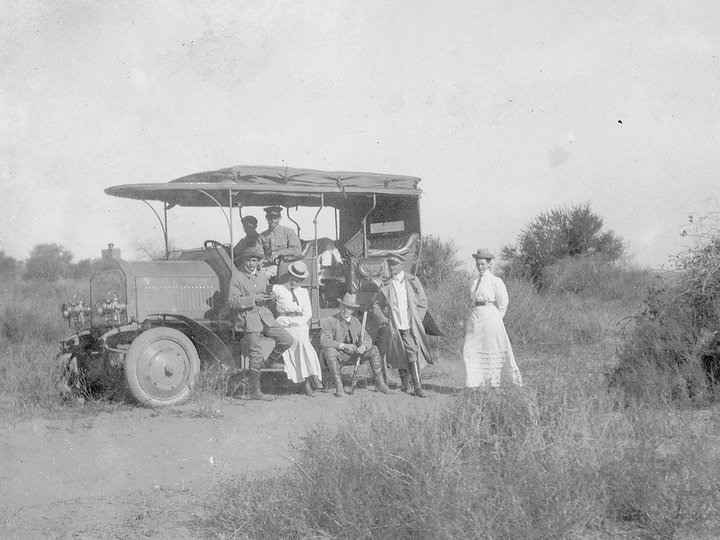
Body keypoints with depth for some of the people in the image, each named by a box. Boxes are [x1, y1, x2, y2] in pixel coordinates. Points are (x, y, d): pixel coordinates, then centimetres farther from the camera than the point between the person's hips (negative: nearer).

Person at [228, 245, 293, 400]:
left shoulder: (263, 276, 15)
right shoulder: (237, 277, -3)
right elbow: (232, 302, -10)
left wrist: (271, 297, 1)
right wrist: (253, 299, -17)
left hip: (265, 317, 6)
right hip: (248, 319, -6)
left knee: (287, 339, -7)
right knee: (256, 357, -7)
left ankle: (270, 362, 17)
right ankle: (255, 391, 2)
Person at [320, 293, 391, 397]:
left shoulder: (356, 322, 7)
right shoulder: (330, 321, -11)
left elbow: (367, 339, 4)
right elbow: (324, 341, -24)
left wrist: (363, 346, -22)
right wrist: (343, 346, -35)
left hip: (352, 354, 5)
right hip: (337, 355, -5)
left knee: (373, 350, -8)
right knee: (329, 351, -38)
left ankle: (380, 384, -7)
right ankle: (339, 388, -39)